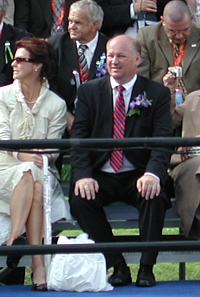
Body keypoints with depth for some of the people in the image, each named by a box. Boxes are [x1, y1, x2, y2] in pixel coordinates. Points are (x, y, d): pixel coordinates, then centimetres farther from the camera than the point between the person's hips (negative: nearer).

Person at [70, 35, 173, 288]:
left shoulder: (157, 94, 4)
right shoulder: (89, 91, 9)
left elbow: (163, 140, -7)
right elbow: (78, 136, 0)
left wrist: (153, 174, -27)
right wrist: (82, 175, -17)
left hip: (138, 176, -1)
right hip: (100, 176, 2)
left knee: (154, 197, -33)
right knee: (80, 201, -28)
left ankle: (146, 267, -18)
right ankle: (117, 267, -18)